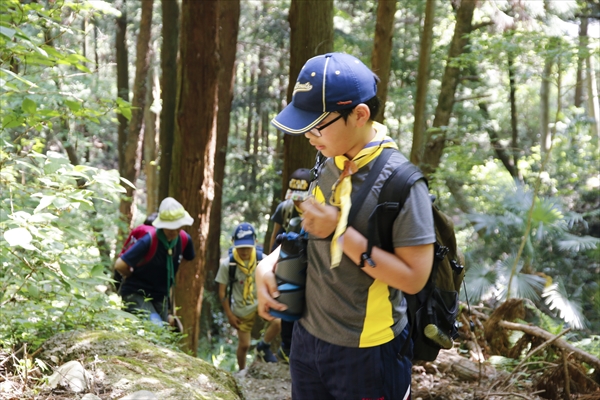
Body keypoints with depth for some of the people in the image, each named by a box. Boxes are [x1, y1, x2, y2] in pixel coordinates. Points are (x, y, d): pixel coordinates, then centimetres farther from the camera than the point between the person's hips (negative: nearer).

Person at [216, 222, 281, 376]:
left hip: (261, 302, 1)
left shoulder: (263, 260, -17)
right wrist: (229, 314, -7)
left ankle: (264, 346, 3)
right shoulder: (227, 264, -19)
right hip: (242, 309, 0)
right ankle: (242, 370, 42)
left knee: (278, 322, -28)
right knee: (244, 345, 10)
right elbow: (222, 291, -9)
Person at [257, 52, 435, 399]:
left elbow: (414, 277, -21)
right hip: (308, 339, 6)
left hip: (367, 353, -6)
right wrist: (269, 264, -1)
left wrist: (341, 232, -24)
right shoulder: (327, 164, 2)